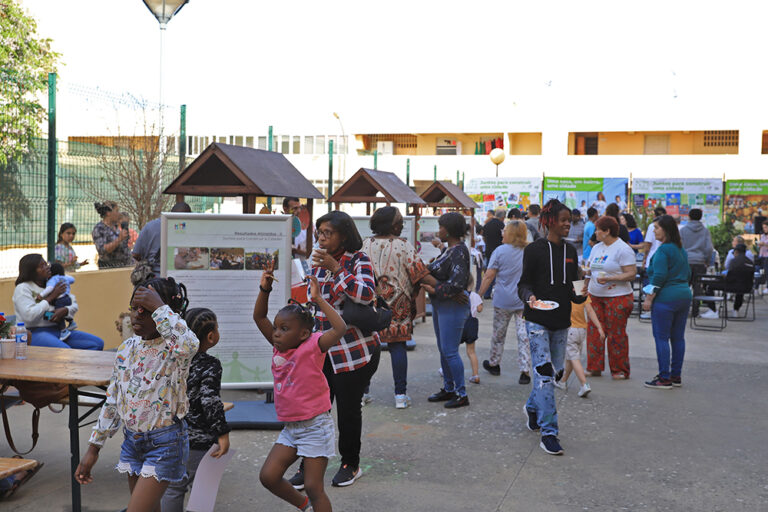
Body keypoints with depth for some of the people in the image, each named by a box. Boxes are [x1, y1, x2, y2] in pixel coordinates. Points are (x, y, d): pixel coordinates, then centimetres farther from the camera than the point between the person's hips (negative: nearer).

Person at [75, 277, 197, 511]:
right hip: (132, 441, 7)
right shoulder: (127, 348, 3)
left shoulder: (172, 348, -17)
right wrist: (93, 447, 13)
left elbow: (189, 345, -45)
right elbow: (112, 402, 11)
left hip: (164, 443, -7)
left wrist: (159, 307, -36)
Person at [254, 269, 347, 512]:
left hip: (315, 426, -7)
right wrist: (265, 289, -8)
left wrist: (318, 300, -29)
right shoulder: (279, 347, 3)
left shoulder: (312, 346, -15)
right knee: (268, 476, 5)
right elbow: (259, 317, 5)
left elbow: (340, 328, -30)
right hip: (290, 427, 7)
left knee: (313, 487, -2)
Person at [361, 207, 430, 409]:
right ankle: (400, 394, 5)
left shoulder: (365, 245, 2)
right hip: (396, 304, -2)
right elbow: (420, 273, -10)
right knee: (397, 346, 3)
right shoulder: (403, 246, -7)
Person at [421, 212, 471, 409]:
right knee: (443, 349, 16)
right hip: (440, 305, 10)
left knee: (450, 351, -6)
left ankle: (462, 394, 4)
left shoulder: (459, 252, -17)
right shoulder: (448, 249, 13)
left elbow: (457, 283, -26)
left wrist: (435, 290, -17)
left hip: (453, 306, -10)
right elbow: (431, 273, 10)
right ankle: (448, 389, 27)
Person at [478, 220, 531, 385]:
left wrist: (479, 294, 0)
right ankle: (525, 371, -3)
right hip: (524, 301, 1)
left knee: (498, 334, 15)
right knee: (523, 335, 1)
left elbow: (489, 276, -8)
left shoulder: (500, 251, -7)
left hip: (503, 300, -1)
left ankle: (494, 364, 31)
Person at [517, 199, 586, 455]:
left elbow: (572, 287, 16)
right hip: (537, 319, -6)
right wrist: (530, 297, -25)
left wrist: (580, 295, -5)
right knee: (544, 371, -12)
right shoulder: (534, 250, -6)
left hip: (561, 320, 6)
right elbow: (524, 283, -5)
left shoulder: (570, 251, 11)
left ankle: (532, 407, 41)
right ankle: (548, 432, -8)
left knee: (554, 372, 14)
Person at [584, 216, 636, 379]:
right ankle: (594, 367, 13)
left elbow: (631, 274, -14)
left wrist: (609, 278, -21)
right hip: (595, 297, 7)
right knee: (594, 332, 4)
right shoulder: (596, 248, 15)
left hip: (617, 298, -7)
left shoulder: (623, 249, -9)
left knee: (616, 335, -1)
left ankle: (620, 370, 11)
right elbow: (590, 270, 24)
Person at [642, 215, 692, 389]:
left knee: (661, 337, -3)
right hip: (684, 295, 9)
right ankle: (676, 375, 18)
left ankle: (664, 378, -2)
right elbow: (688, 274, 19)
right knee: (678, 337, 12)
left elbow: (659, 276, -19)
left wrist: (648, 298, -14)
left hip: (666, 297, -9)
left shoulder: (663, 250, -14)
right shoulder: (681, 250, 14)